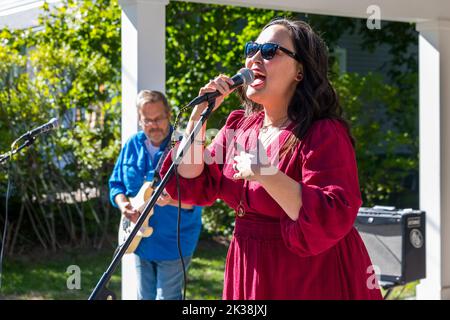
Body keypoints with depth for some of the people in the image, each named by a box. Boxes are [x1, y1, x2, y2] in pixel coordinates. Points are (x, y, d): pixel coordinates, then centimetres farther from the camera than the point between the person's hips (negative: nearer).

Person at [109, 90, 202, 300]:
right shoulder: (132, 146, 3)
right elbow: (116, 184, 11)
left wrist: (173, 200, -39)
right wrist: (123, 204, -9)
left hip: (174, 243, -6)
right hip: (140, 241, 6)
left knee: (167, 297, -1)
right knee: (145, 297, 15)